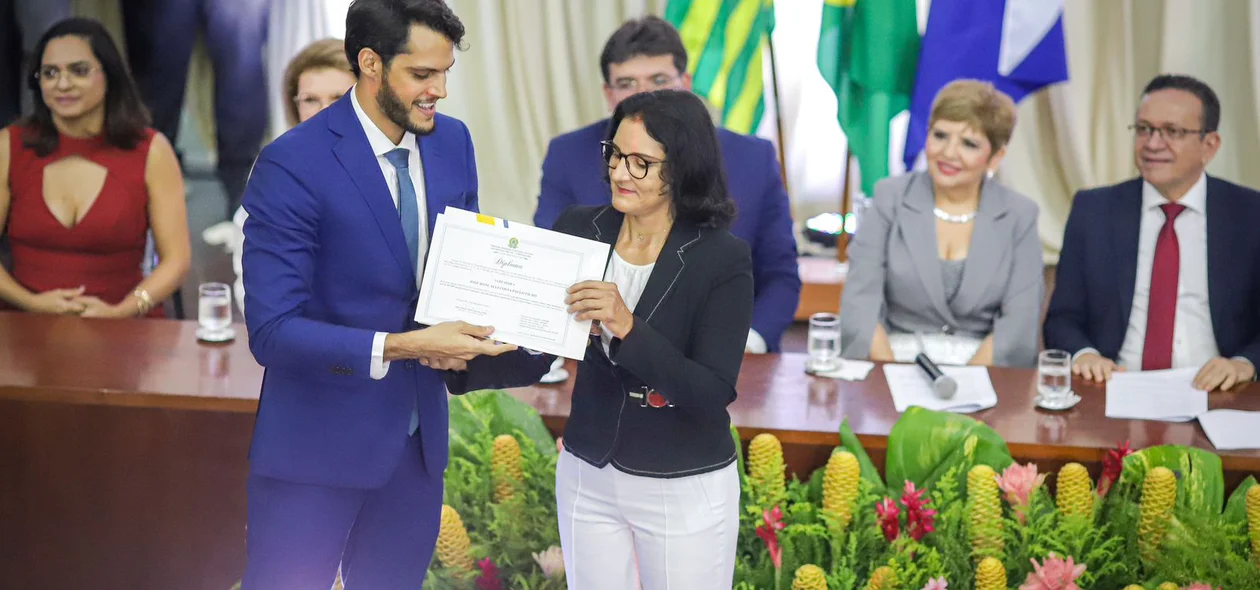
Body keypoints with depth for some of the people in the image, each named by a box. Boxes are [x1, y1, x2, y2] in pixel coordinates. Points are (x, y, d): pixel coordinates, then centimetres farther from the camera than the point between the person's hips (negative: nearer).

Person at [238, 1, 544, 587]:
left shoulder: (453, 142, 2)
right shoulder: (292, 165, -18)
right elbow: (272, 330, -21)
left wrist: (463, 329, -8)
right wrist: (403, 347, -28)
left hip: (418, 435, 6)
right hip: (318, 439, -6)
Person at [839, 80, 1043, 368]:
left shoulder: (1020, 215, 6)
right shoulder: (890, 198, 6)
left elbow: (1020, 317, -3)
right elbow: (860, 298, -2)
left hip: (982, 367, 0)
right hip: (899, 357, 0)